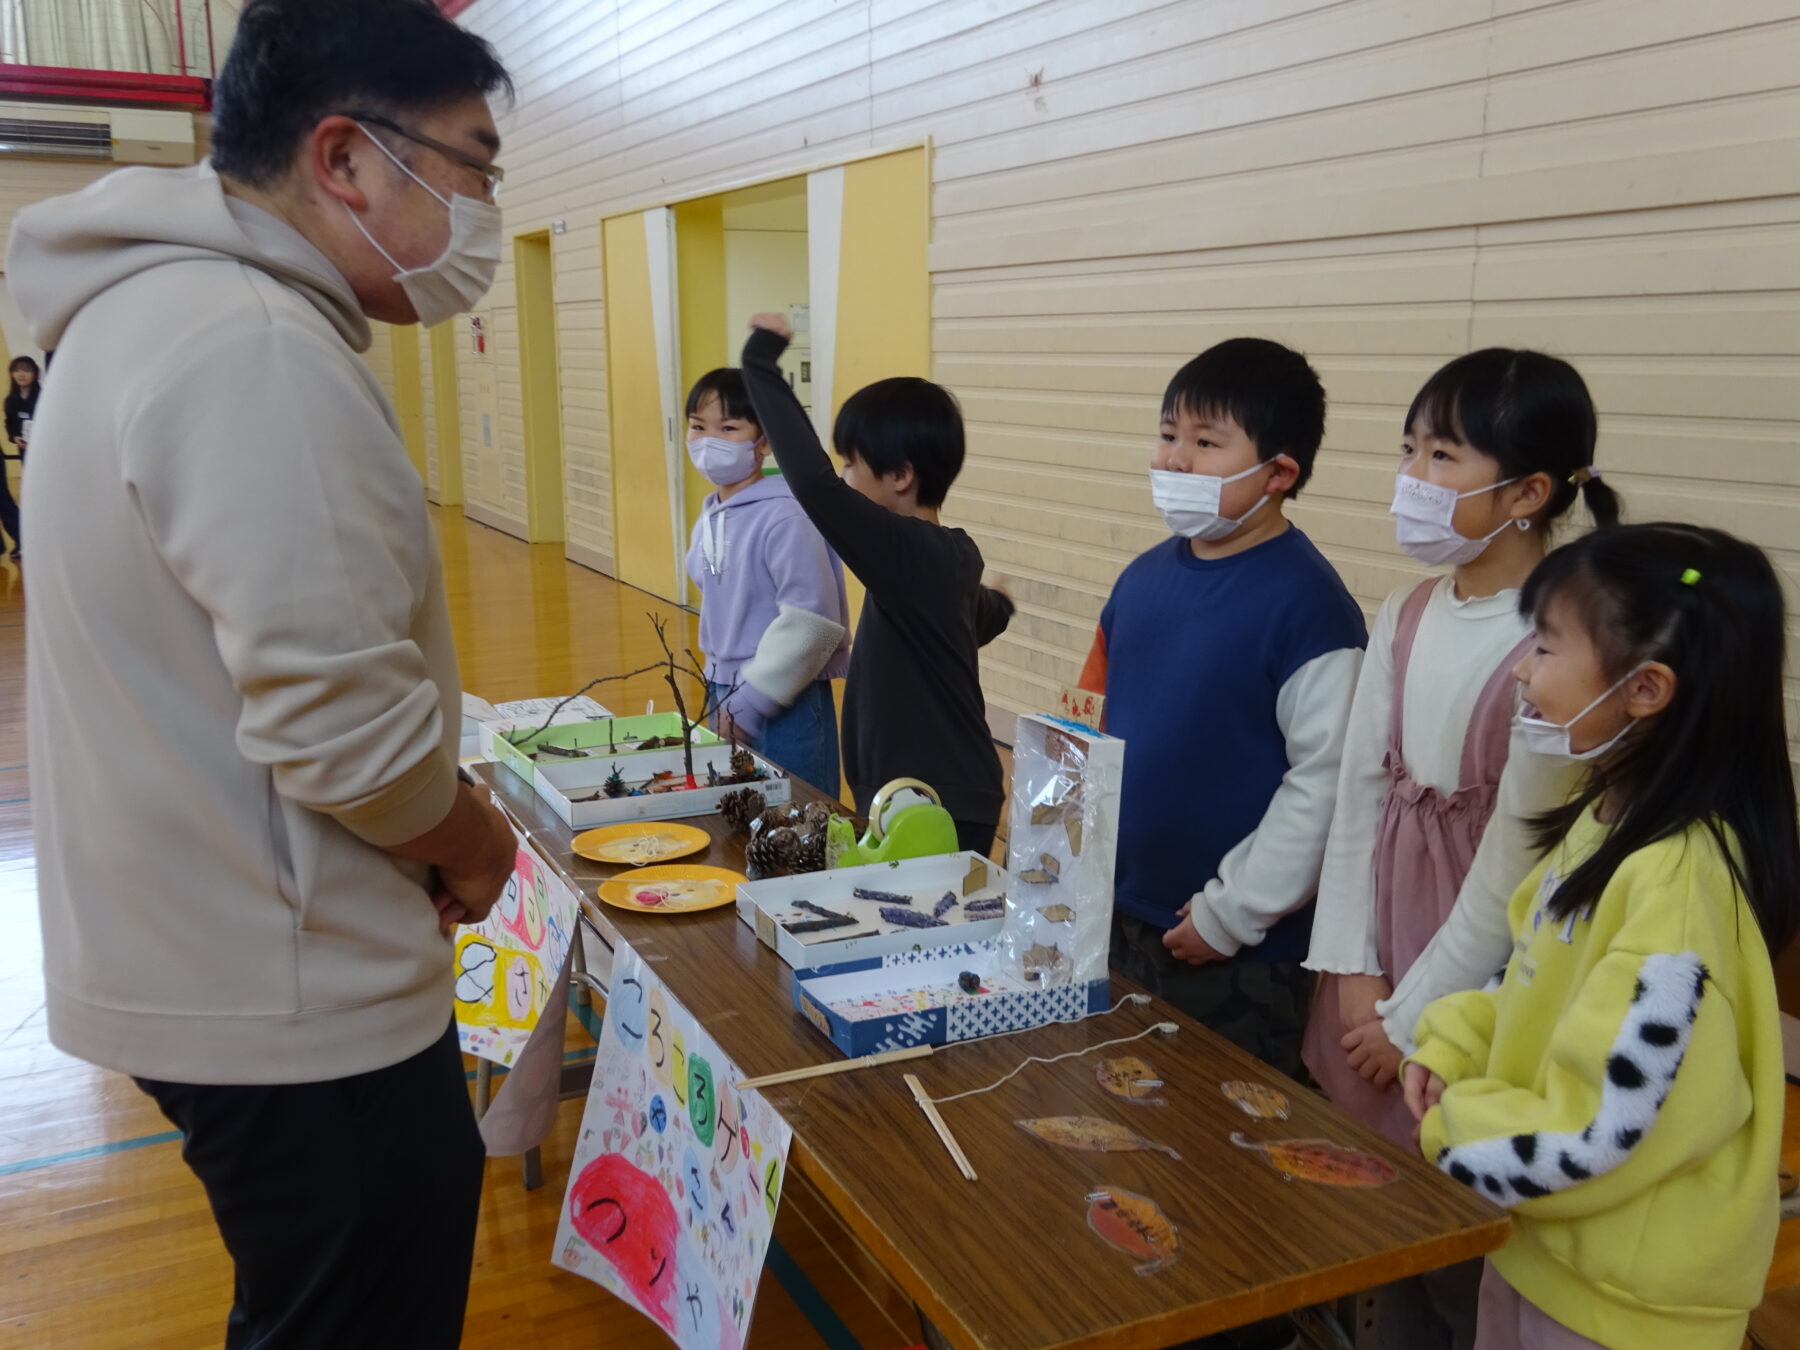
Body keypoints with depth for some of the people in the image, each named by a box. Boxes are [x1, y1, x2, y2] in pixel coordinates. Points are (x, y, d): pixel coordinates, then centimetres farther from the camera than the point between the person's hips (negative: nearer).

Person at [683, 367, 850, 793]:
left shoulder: (785, 517, -19)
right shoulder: (710, 516, 5)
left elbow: (812, 621, -23)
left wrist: (749, 704, -18)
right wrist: (721, 693, 10)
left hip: (785, 704, -8)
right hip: (724, 694, 8)